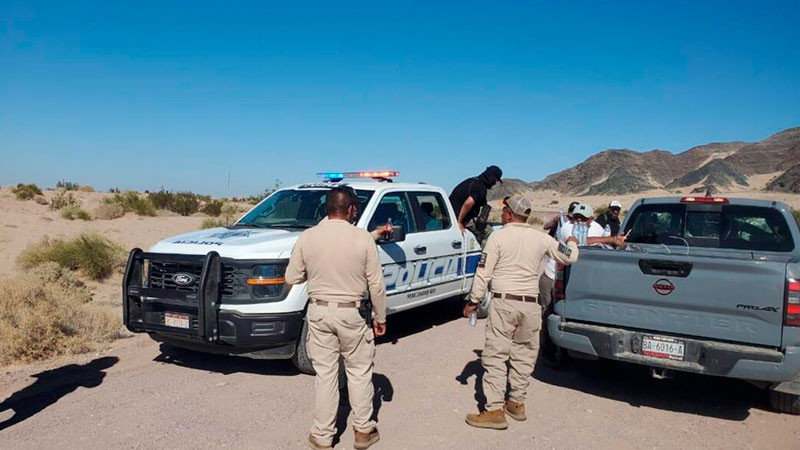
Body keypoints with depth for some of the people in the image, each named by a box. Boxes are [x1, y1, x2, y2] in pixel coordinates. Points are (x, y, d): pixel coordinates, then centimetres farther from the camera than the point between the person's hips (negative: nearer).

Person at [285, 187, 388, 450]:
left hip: (318, 312, 2)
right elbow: (376, 284, -7)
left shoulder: (307, 237, -5)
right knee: (359, 372, 14)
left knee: (325, 374, 11)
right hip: (351, 313, -2)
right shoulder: (362, 238, -11)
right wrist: (380, 317, 5)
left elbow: (292, 278, 1)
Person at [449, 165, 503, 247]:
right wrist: (459, 223, -25)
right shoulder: (481, 188, -17)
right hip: (464, 218, -10)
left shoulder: (473, 181, 13)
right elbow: (468, 203, -32)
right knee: (488, 232, -4)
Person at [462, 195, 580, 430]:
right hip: (530, 305, 5)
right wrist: (572, 243, 38)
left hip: (503, 303, -4)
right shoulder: (541, 238, 5)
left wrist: (473, 301, 3)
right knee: (523, 355, 15)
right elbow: (569, 257, 16)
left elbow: (483, 273, -7)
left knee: (495, 355, 0)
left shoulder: (498, 237, -6)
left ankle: (495, 409, -1)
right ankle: (517, 403, 25)